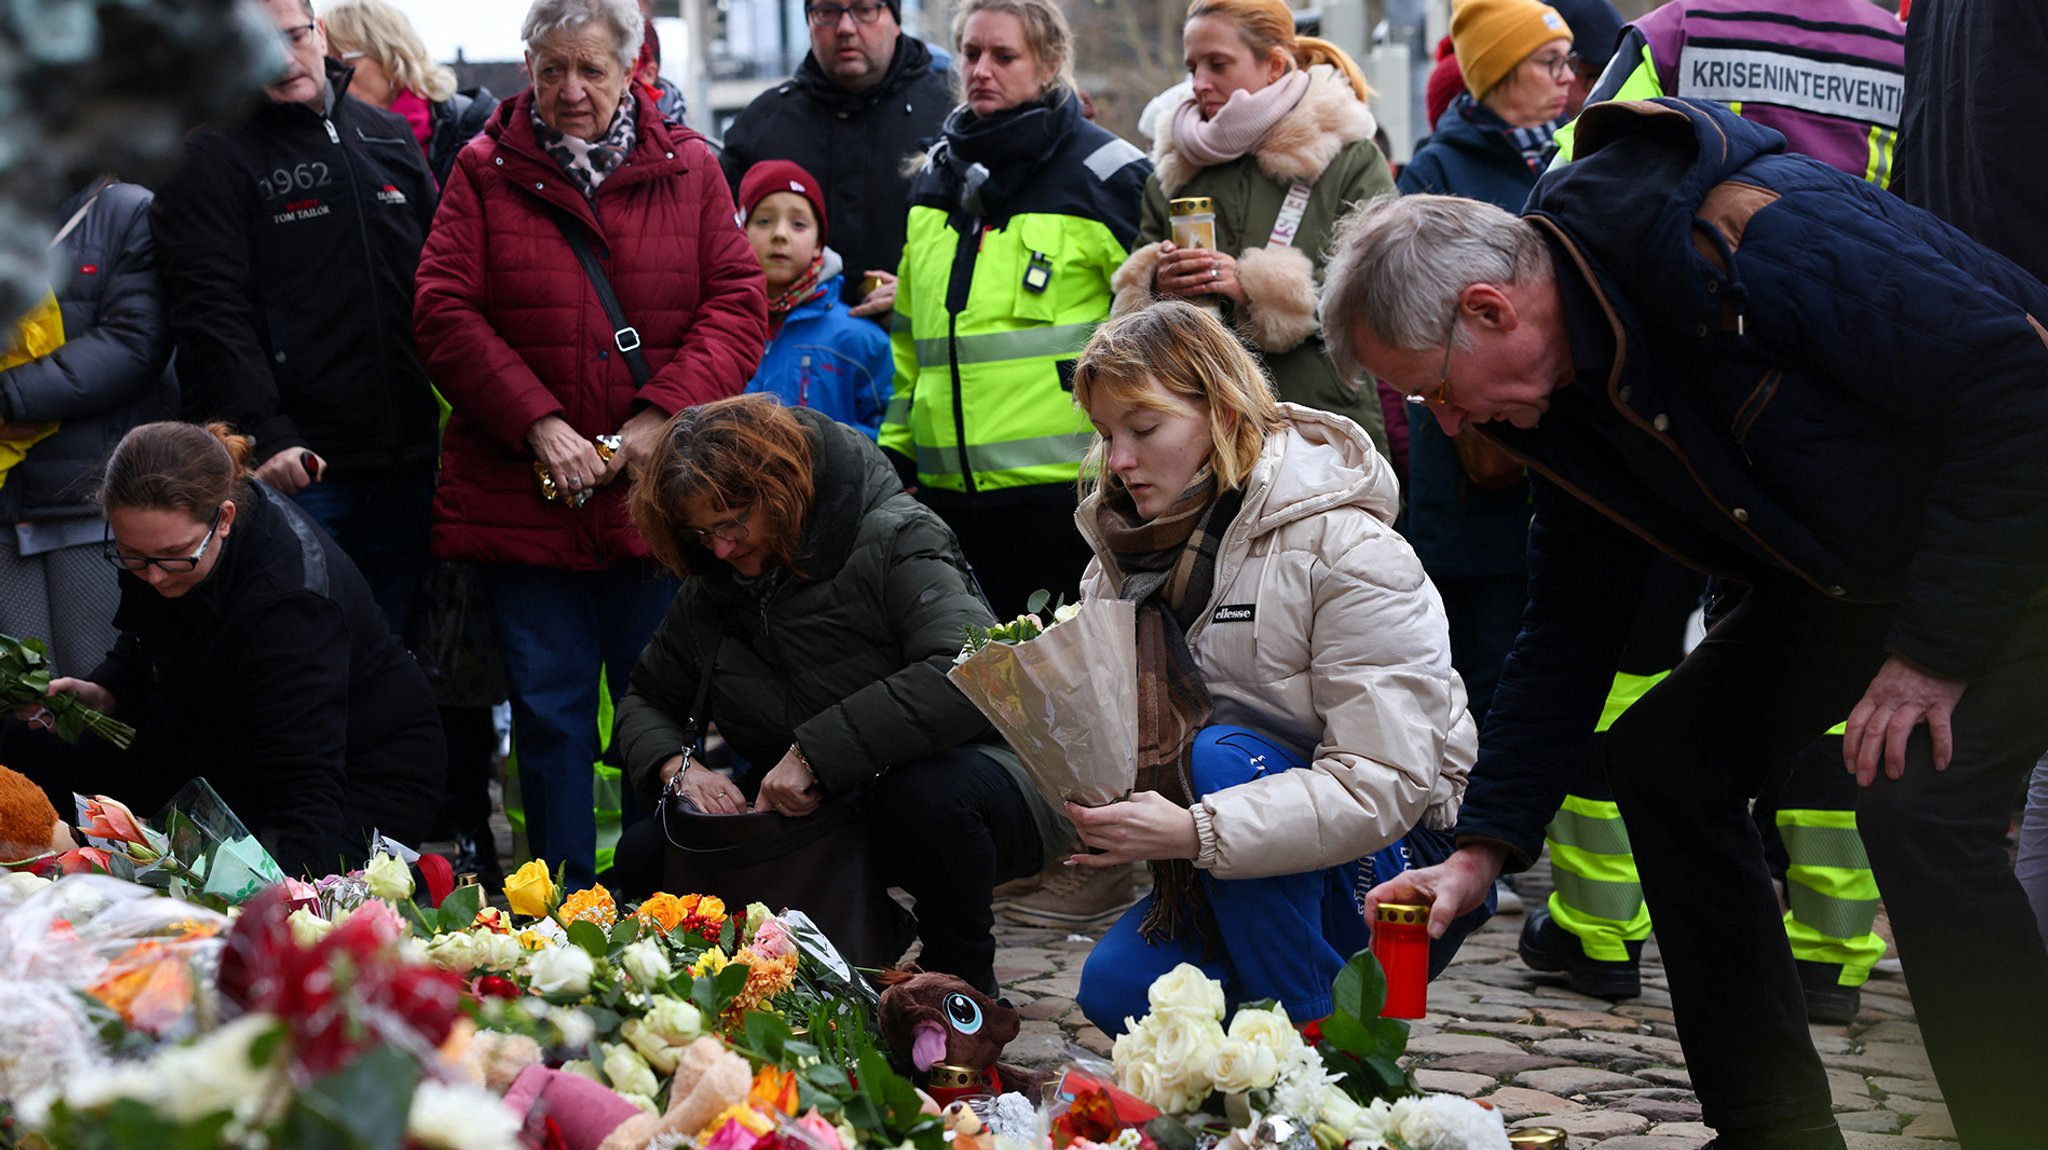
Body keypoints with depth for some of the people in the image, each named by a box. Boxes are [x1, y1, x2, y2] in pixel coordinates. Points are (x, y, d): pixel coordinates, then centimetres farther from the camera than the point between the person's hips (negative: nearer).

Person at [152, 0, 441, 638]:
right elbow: (212, 314, -12)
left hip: (404, 465, 5)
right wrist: (265, 436, -22)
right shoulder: (211, 156, -3)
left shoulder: (390, 137, 15)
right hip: (296, 466, -5)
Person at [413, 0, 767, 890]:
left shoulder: (688, 167, 7)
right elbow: (446, 313, -2)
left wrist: (664, 416, -12)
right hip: (521, 496, 0)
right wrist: (537, 423, -12)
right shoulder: (485, 171, 5)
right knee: (548, 709, 6)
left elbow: (737, 304, 1)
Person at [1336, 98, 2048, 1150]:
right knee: (1664, 757, 4)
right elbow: (1568, 631, 5)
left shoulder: (1747, 237, -32)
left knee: (1917, 805, -27)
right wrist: (1483, 846, -1)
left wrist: (1936, 649, -25)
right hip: (1854, 575, 9)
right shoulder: (1561, 398, -3)